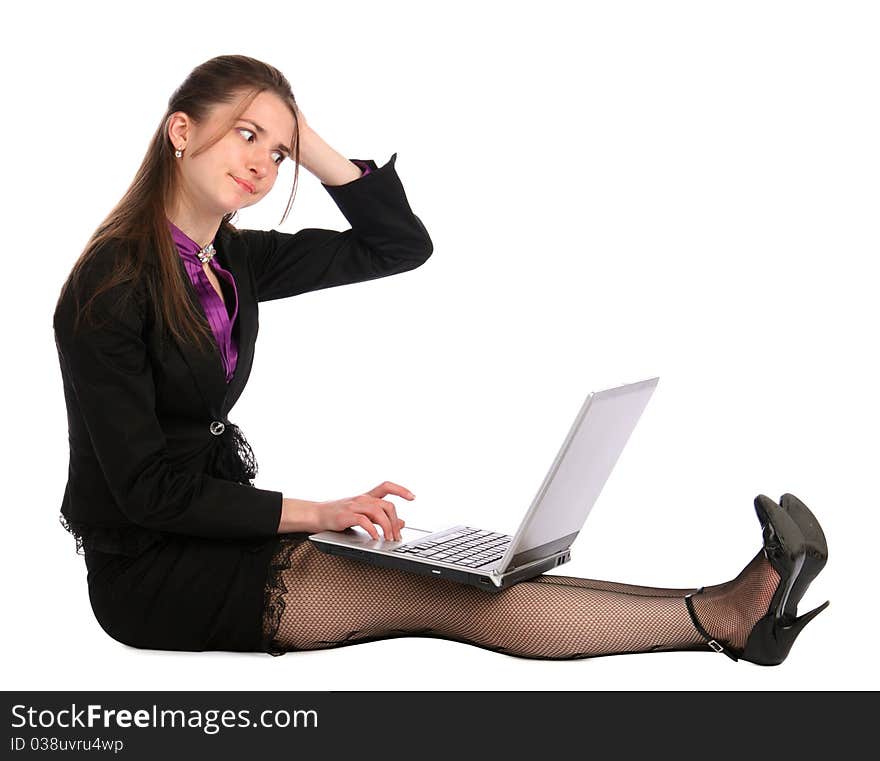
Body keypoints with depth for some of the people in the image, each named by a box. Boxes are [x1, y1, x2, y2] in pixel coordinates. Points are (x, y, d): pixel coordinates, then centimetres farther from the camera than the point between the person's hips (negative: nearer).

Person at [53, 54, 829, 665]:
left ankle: (726, 609, -26)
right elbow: (147, 487, -19)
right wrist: (312, 514, -22)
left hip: (220, 527, 7)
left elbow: (401, 244, 8)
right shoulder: (111, 283, -16)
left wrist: (310, 146, -2)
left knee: (455, 575, -13)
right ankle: (722, 618, -28)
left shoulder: (232, 262, 6)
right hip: (148, 568, -7)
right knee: (427, 594, -21)